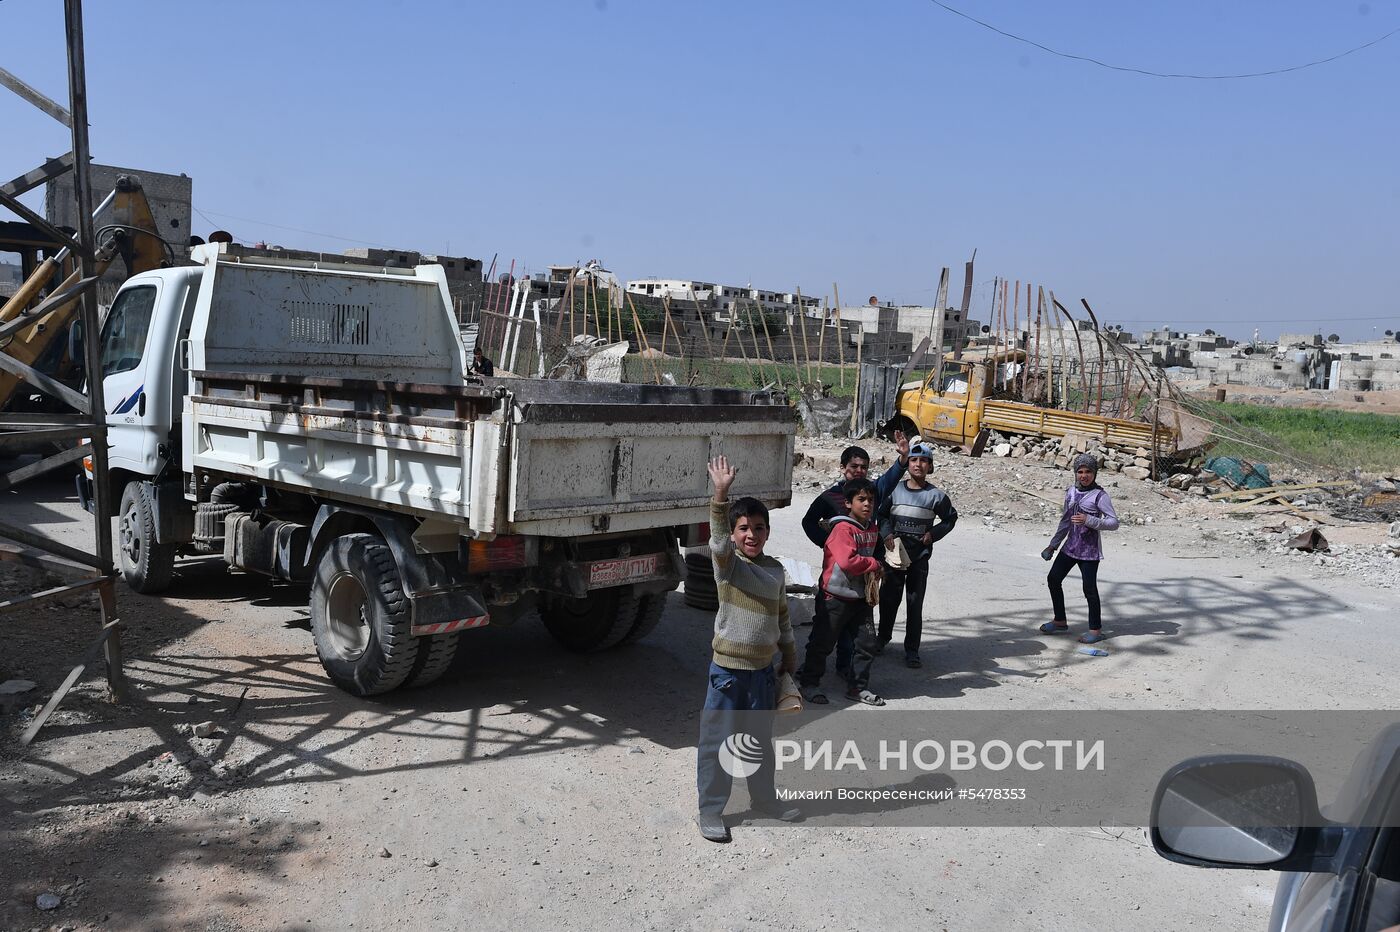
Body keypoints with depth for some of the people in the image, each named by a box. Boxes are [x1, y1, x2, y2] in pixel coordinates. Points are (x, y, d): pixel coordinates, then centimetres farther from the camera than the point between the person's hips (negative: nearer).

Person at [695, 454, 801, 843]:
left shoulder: (776, 570, 6)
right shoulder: (728, 563, -10)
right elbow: (718, 538, -32)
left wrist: (790, 660, 19)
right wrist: (721, 493, -46)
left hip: (763, 669, 5)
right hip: (728, 669, -5)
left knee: (761, 740, 20)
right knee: (717, 742, 3)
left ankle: (765, 799, 37)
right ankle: (710, 811, 16)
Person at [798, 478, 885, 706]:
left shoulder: (872, 529, 8)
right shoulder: (843, 528, -17)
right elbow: (847, 561, -28)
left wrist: (876, 573, 8)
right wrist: (875, 565, -16)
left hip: (861, 597, 7)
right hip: (836, 597, -7)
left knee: (867, 644, 8)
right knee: (822, 643, 4)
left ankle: (857, 687, 22)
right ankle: (809, 683, 20)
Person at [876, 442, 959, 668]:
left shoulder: (936, 495, -4)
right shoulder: (895, 490, -2)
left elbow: (950, 517, 10)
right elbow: (881, 514, 8)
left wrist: (933, 533, -4)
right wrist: (887, 533, -9)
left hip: (919, 556, -2)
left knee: (915, 603, 1)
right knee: (888, 598, 13)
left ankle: (912, 650, 9)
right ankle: (883, 637, 35)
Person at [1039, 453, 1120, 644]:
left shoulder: (1099, 495, -10)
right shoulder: (1071, 492, 9)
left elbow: (1114, 522, -15)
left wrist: (1089, 520, -27)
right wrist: (1052, 545, 21)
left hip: (1089, 550, -7)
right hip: (1071, 546, 7)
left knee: (1089, 588, -5)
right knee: (1053, 578, 9)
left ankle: (1096, 630, 7)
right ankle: (1060, 622, 23)